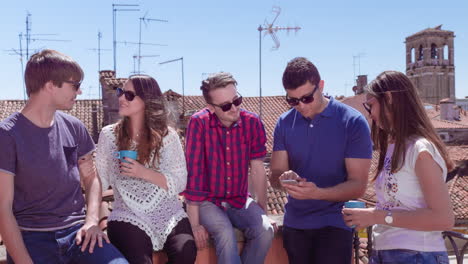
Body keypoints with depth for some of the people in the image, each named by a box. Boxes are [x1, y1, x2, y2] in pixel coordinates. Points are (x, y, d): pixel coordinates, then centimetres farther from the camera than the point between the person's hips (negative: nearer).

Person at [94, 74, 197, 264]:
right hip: (127, 216, 0)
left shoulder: (167, 136, 2)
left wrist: (144, 172, -15)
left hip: (169, 213, 1)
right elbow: (99, 180, 6)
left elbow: (179, 183, -2)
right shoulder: (109, 135, 5)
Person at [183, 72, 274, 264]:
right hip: (208, 201, -3)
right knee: (226, 234, -30)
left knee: (265, 231, -21)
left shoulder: (252, 123, -8)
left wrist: (263, 211, -3)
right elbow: (193, 173, -19)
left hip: (240, 201, 3)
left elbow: (257, 169, -1)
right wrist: (195, 224, -20)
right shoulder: (199, 123, -17)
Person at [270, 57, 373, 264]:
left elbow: (358, 185, -13)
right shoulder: (284, 123, 1)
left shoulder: (353, 122, -12)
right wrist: (283, 179, -22)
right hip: (294, 223, 4)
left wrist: (317, 192, -30)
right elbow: (275, 174, 2)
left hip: (334, 223, -4)